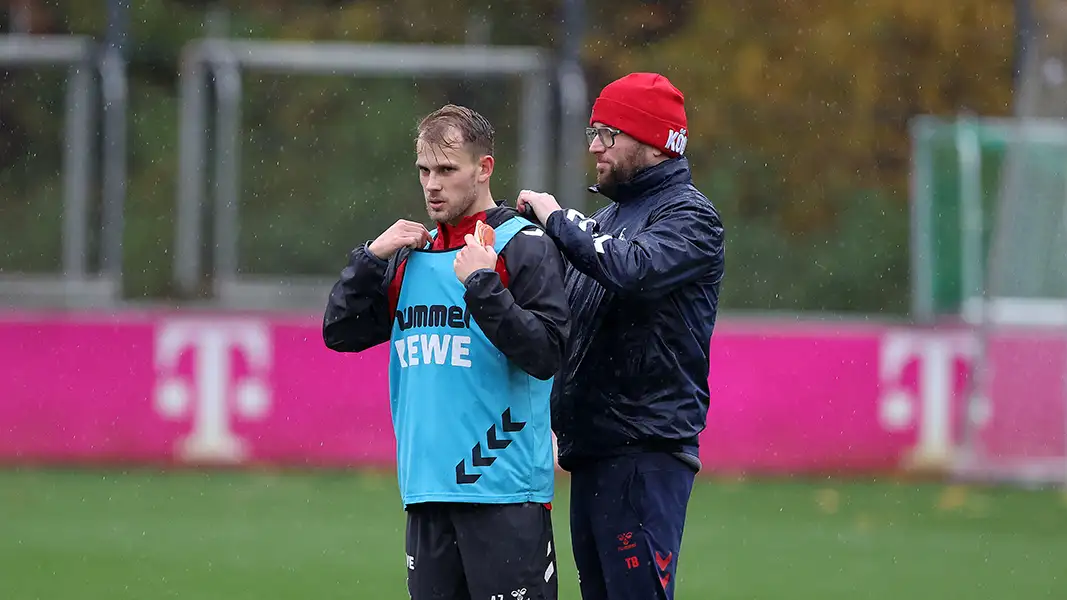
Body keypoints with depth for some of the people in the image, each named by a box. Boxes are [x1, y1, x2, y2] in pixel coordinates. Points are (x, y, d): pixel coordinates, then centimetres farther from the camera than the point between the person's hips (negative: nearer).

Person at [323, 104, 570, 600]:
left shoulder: (524, 246, -2)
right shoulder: (411, 254, 17)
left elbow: (547, 354, -12)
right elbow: (340, 332, 16)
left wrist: (482, 284, -18)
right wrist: (371, 257, 4)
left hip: (504, 488, -6)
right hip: (427, 489, 6)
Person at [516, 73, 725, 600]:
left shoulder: (688, 216, -5)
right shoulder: (603, 216, 22)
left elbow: (632, 269, -25)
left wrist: (555, 219, -15)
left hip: (648, 452, -9)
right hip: (591, 449, 9)